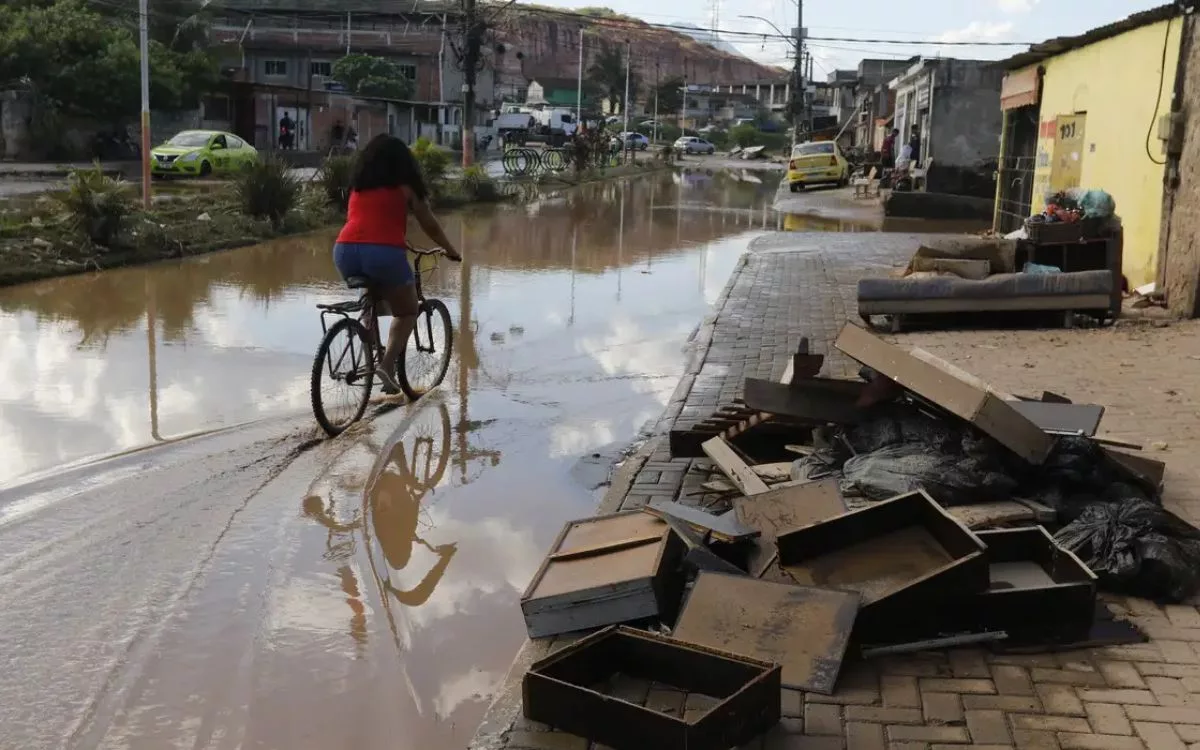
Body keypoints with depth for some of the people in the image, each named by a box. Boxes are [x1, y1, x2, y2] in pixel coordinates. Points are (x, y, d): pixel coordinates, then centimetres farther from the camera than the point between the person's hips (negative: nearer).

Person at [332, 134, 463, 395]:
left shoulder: (358, 185, 24)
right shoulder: (404, 187, 12)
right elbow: (430, 225, 17)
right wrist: (451, 251, 33)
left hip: (345, 251, 5)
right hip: (384, 252, -5)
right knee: (407, 312, 16)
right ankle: (387, 366, -3)